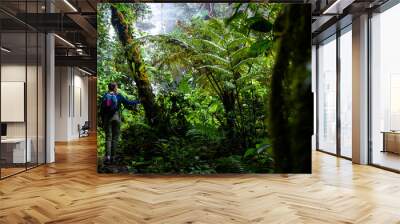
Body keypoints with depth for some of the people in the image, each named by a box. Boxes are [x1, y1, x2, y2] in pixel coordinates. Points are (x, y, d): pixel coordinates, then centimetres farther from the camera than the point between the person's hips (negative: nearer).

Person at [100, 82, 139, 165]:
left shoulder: (105, 96, 7)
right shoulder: (118, 96, 0)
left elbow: (102, 109, 6)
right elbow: (128, 103, 1)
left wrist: (103, 120, 13)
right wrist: (137, 101, 15)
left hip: (107, 118, 2)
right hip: (116, 117, -2)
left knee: (108, 137, 3)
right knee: (115, 137, 4)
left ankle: (107, 156, -11)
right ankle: (112, 156, 3)